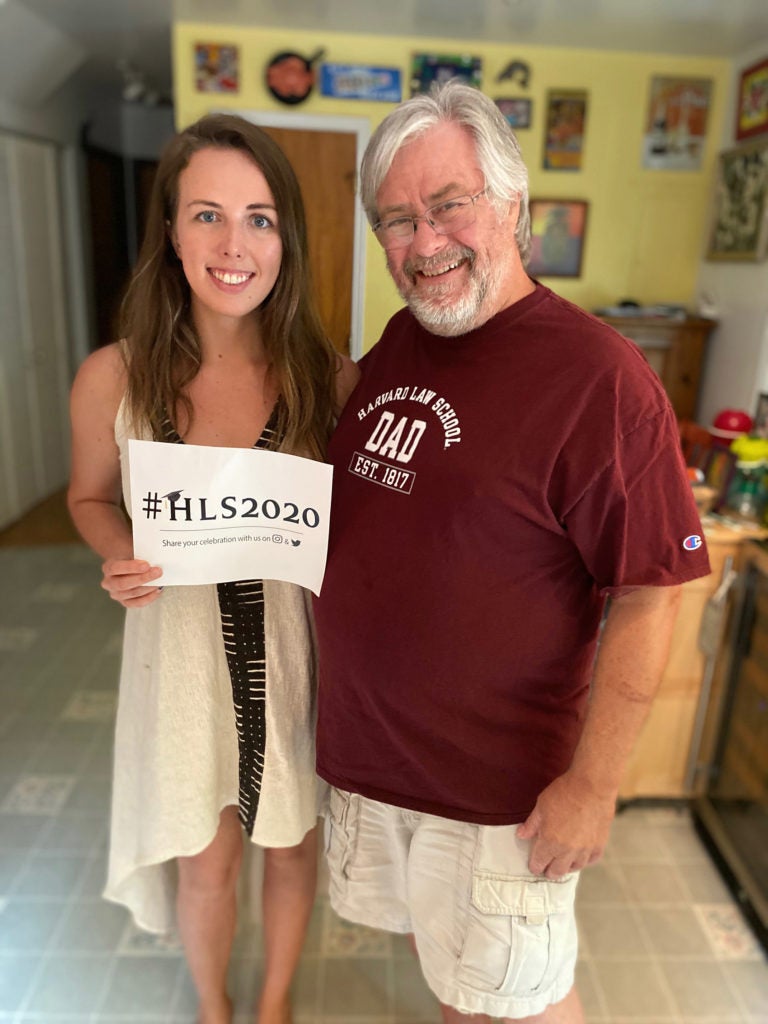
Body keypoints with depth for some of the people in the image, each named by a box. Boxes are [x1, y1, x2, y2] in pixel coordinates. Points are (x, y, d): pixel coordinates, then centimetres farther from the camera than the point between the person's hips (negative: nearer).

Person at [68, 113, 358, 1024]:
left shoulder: (325, 374, -12)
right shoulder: (112, 377, -11)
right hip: (181, 647, 0)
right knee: (203, 863, 20)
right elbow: (91, 496, 5)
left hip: (294, 647, 1)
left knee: (291, 845, 22)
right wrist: (120, 560, -14)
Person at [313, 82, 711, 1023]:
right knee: (431, 944, 29)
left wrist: (593, 784, -16)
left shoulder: (597, 375, -21)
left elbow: (649, 594, -19)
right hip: (367, 743, 7)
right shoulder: (396, 344, 1)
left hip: (498, 782, -6)